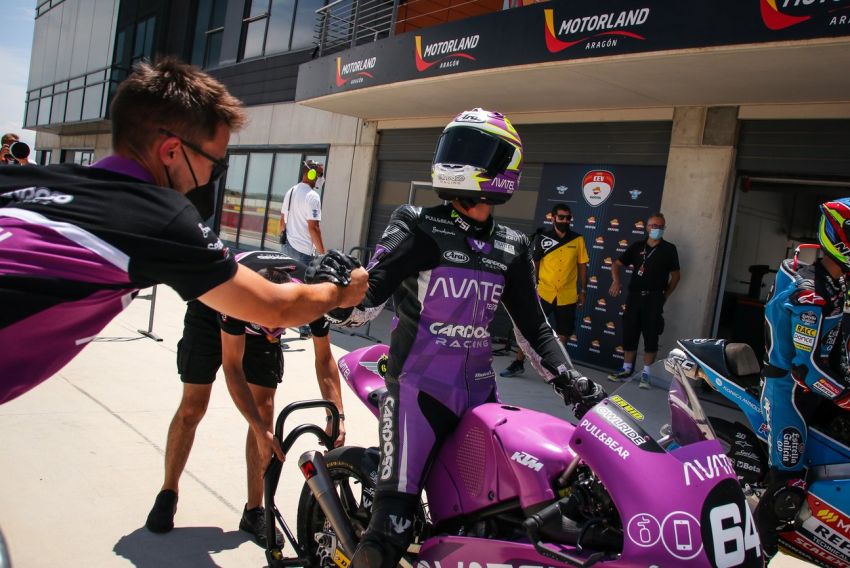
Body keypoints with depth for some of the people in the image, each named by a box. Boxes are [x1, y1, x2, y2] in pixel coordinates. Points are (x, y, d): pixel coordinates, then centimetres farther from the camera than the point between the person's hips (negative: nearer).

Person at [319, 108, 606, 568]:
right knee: (392, 526, -8)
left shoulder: (511, 248, 7)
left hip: (479, 391, 5)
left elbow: (533, 327, 14)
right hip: (418, 388, -5)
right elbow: (365, 302, -14)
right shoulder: (418, 228, -6)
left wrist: (571, 384, 7)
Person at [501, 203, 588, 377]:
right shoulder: (542, 238, -2)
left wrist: (583, 290, 7)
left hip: (568, 296, 1)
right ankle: (518, 363, 12)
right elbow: (533, 264, 2)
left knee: (563, 333, 9)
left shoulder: (578, 240, 2)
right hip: (544, 293, -1)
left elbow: (582, 266, 7)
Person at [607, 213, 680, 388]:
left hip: (654, 299, -3)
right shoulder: (637, 246, 7)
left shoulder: (669, 249, 1)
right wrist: (616, 281, -9)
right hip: (634, 296, 3)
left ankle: (646, 373, 8)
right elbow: (617, 264, 8)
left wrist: (664, 296, 2)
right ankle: (627, 369, 19)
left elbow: (676, 275, 5)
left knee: (651, 337, 0)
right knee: (629, 334, 7)